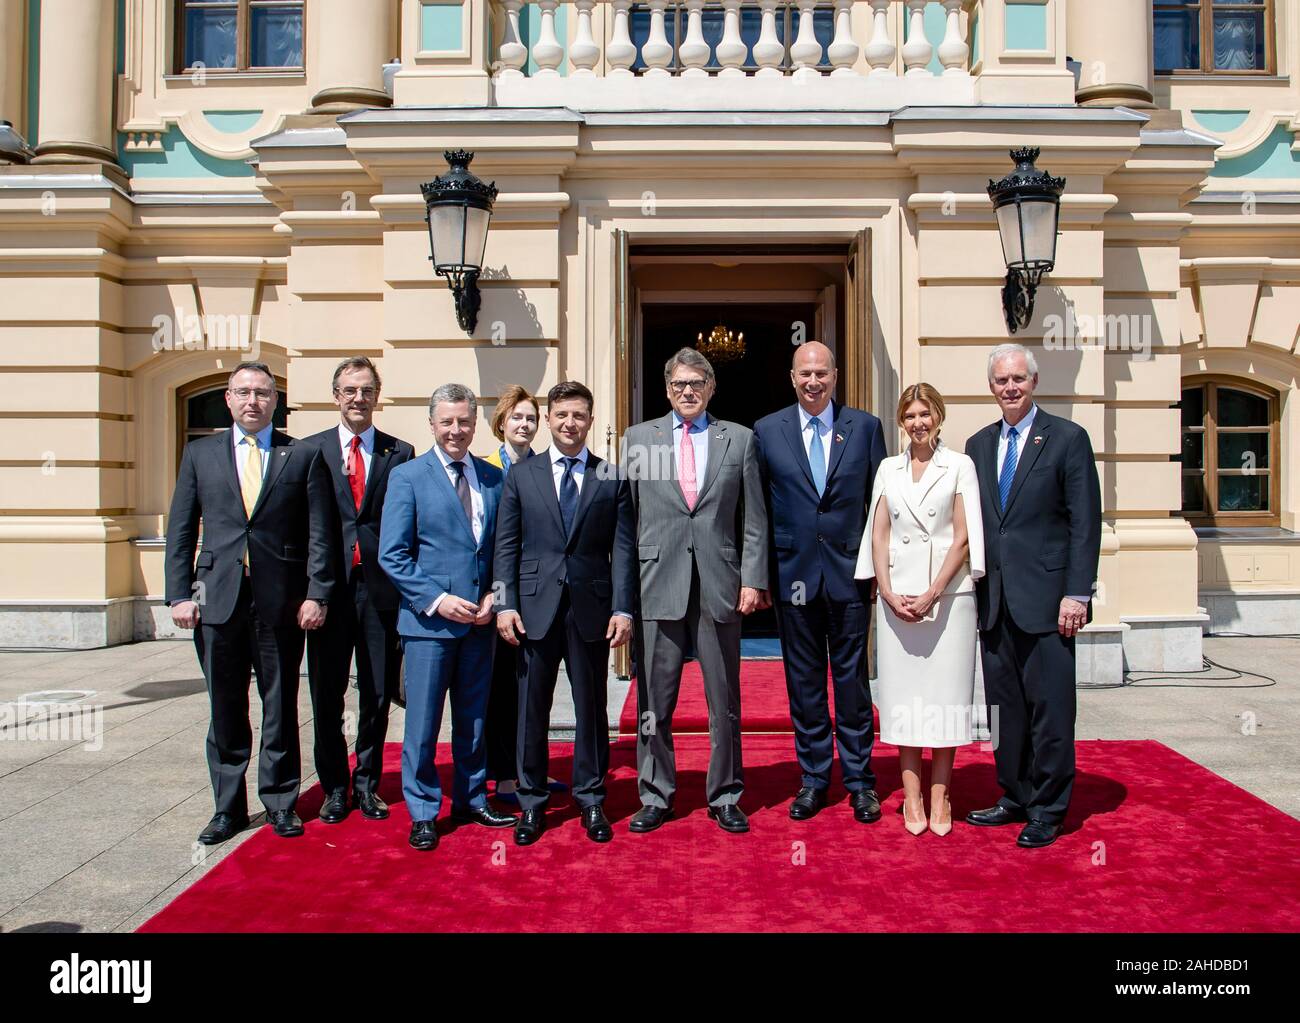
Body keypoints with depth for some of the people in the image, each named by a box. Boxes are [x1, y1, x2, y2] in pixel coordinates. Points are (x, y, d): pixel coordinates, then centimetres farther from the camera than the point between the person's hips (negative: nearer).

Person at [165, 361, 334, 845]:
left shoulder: (304, 455, 4)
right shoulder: (200, 453, 10)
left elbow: (318, 533, 1)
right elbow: (180, 530, 9)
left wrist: (316, 594, -6)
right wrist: (180, 594, 1)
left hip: (281, 600, -1)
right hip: (218, 599, 2)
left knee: (280, 708, 8)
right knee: (225, 710, 10)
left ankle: (280, 803, 22)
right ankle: (229, 807, 23)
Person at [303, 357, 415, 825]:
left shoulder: (400, 453, 6)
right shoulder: (310, 450, 6)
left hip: (382, 588, 0)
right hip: (329, 589, 0)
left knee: (378, 696, 8)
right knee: (326, 696, 9)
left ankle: (367, 783, 26)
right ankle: (334, 787, 25)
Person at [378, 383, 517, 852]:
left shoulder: (493, 478, 8)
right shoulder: (407, 476, -2)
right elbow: (392, 554, -6)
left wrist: (494, 596, -3)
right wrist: (436, 600, -15)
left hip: (480, 619, 4)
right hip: (428, 619, -3)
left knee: (474, 718, 14)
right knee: (422, 721, 3)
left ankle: (471, 800, 29)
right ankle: (423, 813, 18)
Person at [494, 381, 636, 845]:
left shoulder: (613, 479, 6)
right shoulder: (521, 476, 8)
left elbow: (623, 548, 2)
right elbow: (506, 546, 5)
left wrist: (623, 609, -6)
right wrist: (505, 604, -4)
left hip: (591, 609, 0)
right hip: (535, 607, 1)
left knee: (591, 707, 8)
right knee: (531, 708, 7)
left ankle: (591, 800, 23)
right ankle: (532, 803, 21)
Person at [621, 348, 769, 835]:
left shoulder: (739, 439, 9)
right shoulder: (637, 438, 8)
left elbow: (753, 519, 7)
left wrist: (753, 579, -1)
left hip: (719, 587, 0)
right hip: (657, 586, 0)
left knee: (724, 700, 8)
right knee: (654, 700, 7)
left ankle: (725, 796, 23)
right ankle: (655, 795, 22)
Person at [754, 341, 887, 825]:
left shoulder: (865, 427, 3)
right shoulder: (767, 431, 4)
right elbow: (758, 509, 5)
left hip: (849, 571, 0)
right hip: (793, 572, 1)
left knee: (852, 677, 6)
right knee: (803, 680, 9)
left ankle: (859, 779, 20)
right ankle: (813, 777, 23)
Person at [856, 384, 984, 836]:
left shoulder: (960, 466, 3)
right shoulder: (889, 469, 12)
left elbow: (963, 538, -3)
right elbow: (878, 536, 8)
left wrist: (932, 594, -12)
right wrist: (889, 594, -4)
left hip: (948, 592, -2)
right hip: (898, 595, 2)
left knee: (945, 692, 1)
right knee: (904, 695, 4)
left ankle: (939, 797, 10)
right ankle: (912, 797, 11)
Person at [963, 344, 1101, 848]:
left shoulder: (1068, 438, -2)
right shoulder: (978, 445, 13)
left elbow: (1086, 522, -6)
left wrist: (1076, 593, -12)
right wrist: (974, 589, 9)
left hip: (1044, 598, -5)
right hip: (994, 600, 5)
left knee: (1050, 708, 1)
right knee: (1004, 707, 11)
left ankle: (1047, 811, 13)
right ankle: (1015, 797, 25)